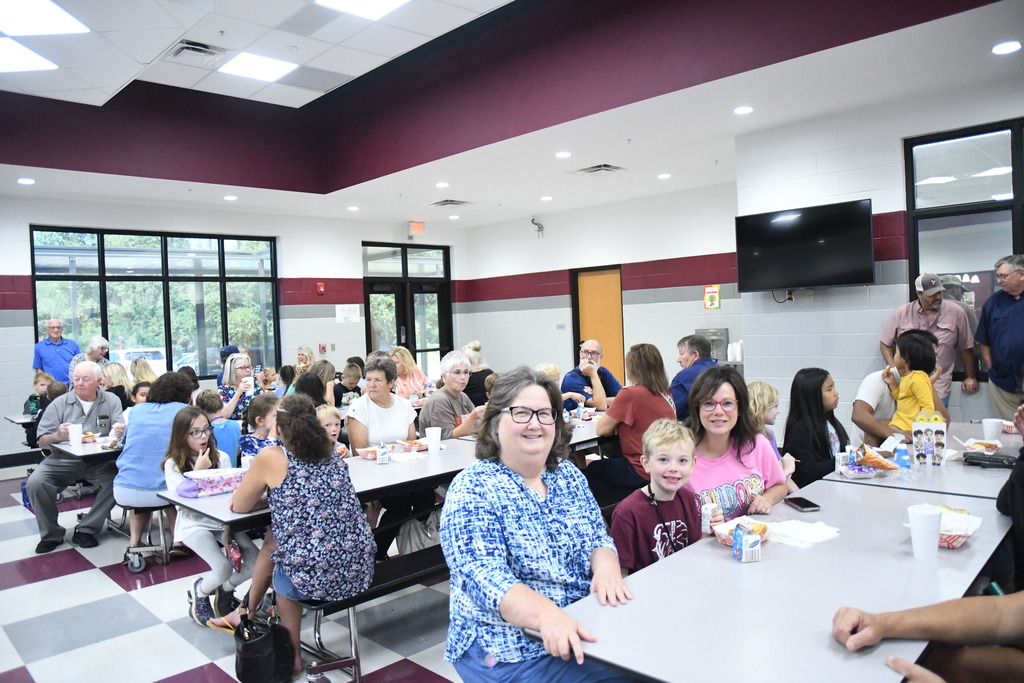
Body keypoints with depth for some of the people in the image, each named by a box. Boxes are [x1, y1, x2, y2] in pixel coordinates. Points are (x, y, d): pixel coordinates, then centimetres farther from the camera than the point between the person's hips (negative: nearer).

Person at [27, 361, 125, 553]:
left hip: (99, 461, -1)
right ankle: (51, 534, 1)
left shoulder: (111, 401, 5)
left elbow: (120, 431, -4)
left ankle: (87, 529, -10)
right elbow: (42, 442, 3)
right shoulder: (59, 404, 5)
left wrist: (120, 431, -29)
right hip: (63, 460, 1)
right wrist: (57, 436, -20)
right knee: (35, 483, -22)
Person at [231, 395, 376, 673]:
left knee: (281, 577, 31)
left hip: (315, 578, -5)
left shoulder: (271, 457, -6)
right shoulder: (333, 456, 11)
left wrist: (266, 493, 23)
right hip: (359, 570, 5)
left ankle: (292, 656, 42)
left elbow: (239, 506, 7)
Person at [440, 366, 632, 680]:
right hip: (510, 649, -6)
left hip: (584, 628, 6)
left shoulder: (568, 475, 7)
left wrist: (605, 566, -15)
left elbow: (598, 538, 9)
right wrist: (548, 615, -39)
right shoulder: (472, 489, -13)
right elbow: (486, 579, -23)